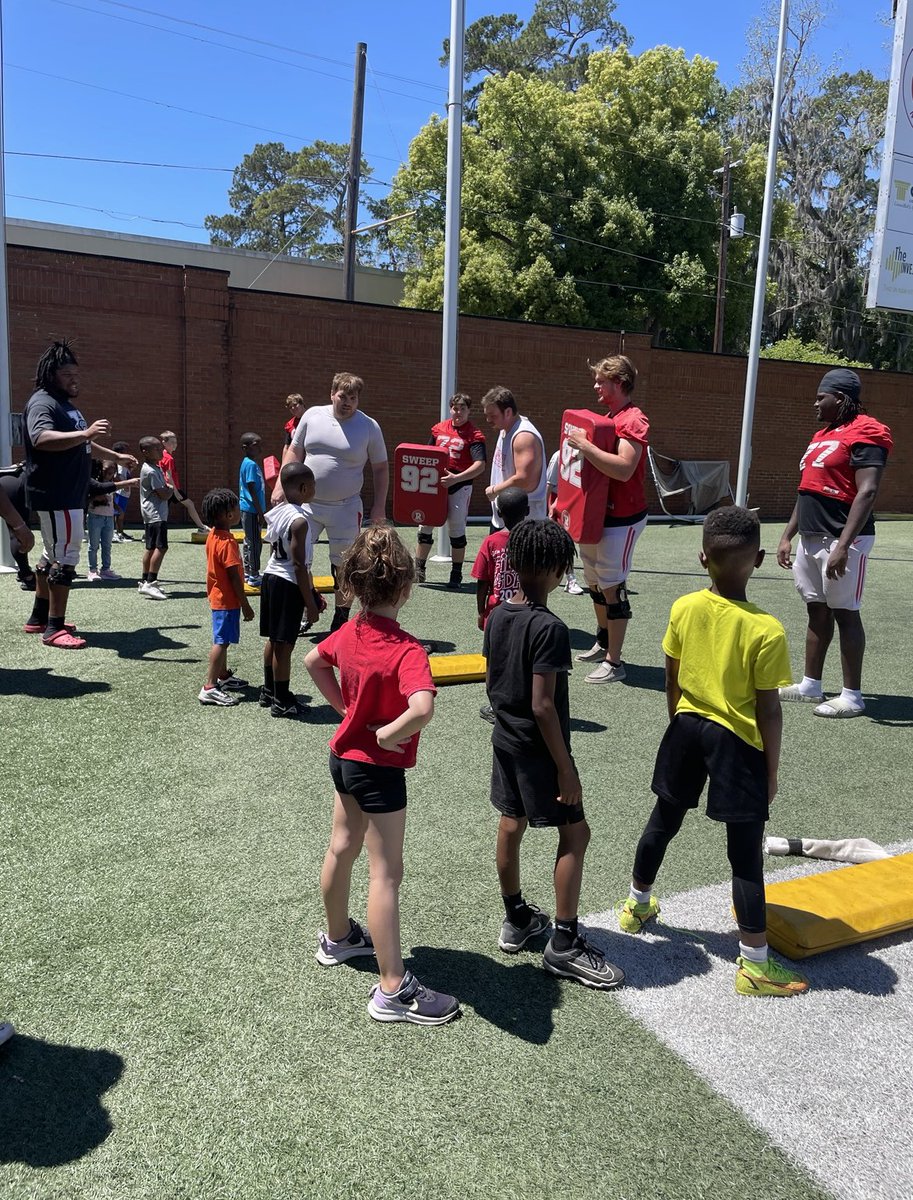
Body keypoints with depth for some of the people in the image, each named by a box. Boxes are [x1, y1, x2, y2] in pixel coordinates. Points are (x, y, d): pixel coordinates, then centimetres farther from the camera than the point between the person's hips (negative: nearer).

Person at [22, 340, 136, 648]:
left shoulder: (65, 404, 19)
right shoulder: (42, 402, -14)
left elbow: (81, 444, 34)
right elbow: (40, 438, -34)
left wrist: (116, 457, 41)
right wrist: (85, 432, -45)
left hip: (67, 493, 11)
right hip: (55, 495, -11)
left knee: (53, 553, 17)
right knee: (65, 555, -11)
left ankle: (39, 618, 28)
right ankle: (54, 629, -7)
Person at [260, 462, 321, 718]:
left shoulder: (276, 513, 7)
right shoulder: (299, 521, -19)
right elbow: (299, 565, -20)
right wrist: (310, 602, -15)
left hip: (271, 576, 9)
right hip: (289, 585, -9)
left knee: (273, 640, 18)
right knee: (284, 645, -1)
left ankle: (269, 692, 30)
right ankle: (281, 701, 8)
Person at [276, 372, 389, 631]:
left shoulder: (369, 426, -2)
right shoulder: (312, 415, 3)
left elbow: (381, 468, 2)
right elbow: (294, 452, 10)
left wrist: (379, 506, -3)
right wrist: (281, 485, 2)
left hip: (346, 508, -2)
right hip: (307, 503, 2)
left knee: (344, 565, 4)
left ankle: (341, 616, 20)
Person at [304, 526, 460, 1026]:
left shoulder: (348, 632, -3)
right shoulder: (407, 651, -27)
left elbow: (313, 662, 16)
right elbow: (422, 708, -44)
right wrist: (388, 734, -26)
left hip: (343, 755, 8)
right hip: (379, 769, -8)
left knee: (341, 849, 23)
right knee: (385, 874, 0)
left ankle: (337, 937, 45)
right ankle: (393, 990, 9)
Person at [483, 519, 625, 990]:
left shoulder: (497, 616, 0)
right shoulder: (549, 627, -24)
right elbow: (543, 705, -25)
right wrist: (565, 769, -18)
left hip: (505, 738, 8)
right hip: (538, 748, -8)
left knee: (510, 825, 17)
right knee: (575, 834, 4)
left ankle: (516, 919, 34)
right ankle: (564, 944, 9)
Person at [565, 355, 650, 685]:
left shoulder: (633, 420, -16)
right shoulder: (608, 418, 13)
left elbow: (624, 469, -30)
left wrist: (585, 446, -27)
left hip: (621, 519, -10)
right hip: (596, 513, 10)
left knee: (612, 587, -5)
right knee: (594, 582, 19)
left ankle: (614, 663, 3)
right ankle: (602, 643, 36)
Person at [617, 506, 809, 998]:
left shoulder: (683, 609, -8)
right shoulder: (766, 631, -20)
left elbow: (672, 682, 3)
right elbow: (768, 710, -14)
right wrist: (771, 771, -1)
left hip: (686, 729, 5)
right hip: (737, 741, -5)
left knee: (663, 822, 23)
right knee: (746, 854, 6)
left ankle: (637, 905, 44)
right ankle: (755, 965, 17)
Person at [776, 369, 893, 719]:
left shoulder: (864, 434, -10)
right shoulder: (822, 435, 18)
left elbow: (867, 493, -19)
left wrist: (842, 546, -25)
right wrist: (787, 536, 17)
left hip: (842, 539, -9)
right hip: (810, 538, 9)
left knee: (845, 613, -3)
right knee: (817, 611, 13)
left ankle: (852, 696, 4)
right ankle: (810, 685, 21)